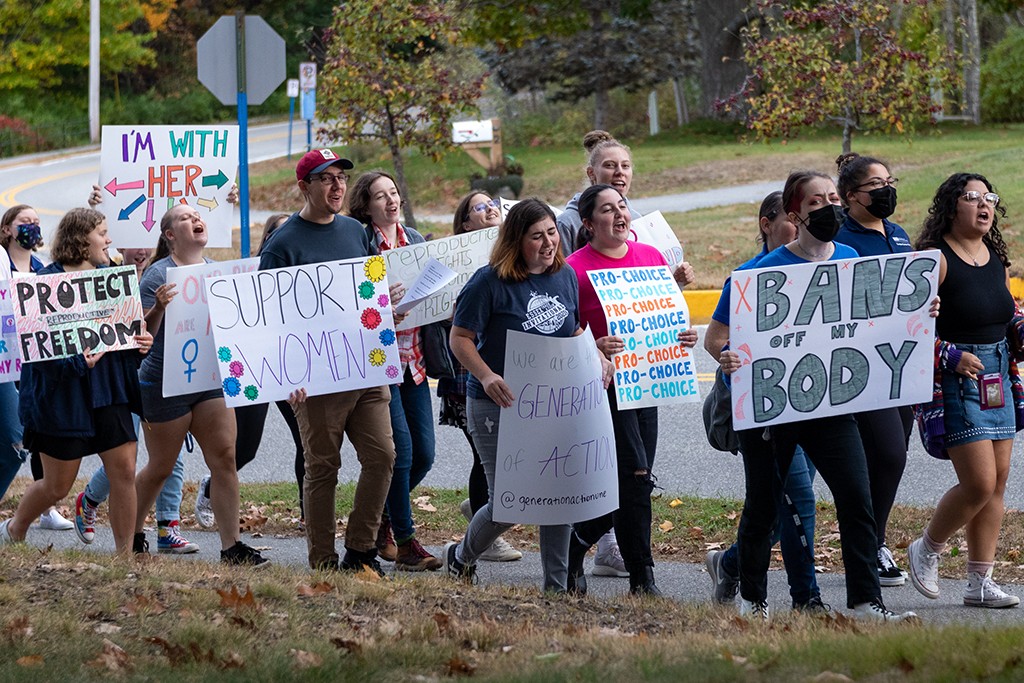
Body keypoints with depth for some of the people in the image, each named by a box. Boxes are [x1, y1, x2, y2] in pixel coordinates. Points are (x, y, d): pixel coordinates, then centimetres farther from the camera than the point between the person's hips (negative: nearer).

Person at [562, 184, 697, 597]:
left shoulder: (651, 256, 9)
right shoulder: (575, 269, -8)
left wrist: (684, 335, -2)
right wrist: (594, 349, -26)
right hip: (604, 382, -6)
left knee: (633, 484, 7)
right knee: (635, 475, -13)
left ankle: (575, 544, 22)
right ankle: (641, 578, -2)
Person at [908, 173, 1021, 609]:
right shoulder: (935, 259, -12)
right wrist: (951, 356, -22)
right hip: (954, 379, -8)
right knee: (979, 483, -12)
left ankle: (980, 582, 12)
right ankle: (926, 550, 13)